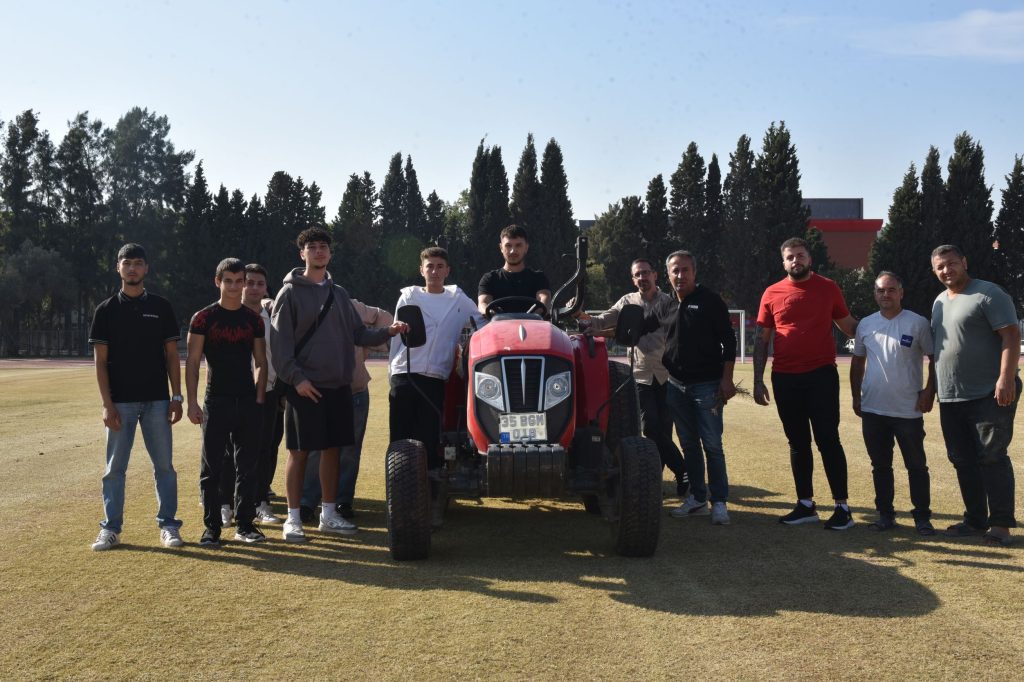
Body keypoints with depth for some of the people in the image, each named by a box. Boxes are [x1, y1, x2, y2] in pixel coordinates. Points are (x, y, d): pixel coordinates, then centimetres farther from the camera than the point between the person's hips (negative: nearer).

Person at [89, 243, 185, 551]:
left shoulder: (161, 307, 6)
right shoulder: (106, 310, 4)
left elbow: (172, 355, 6)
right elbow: (100, 361, 1)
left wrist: (177, 397, -1)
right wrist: (107, 404, -7)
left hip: (157, 400, 1)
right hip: (120, 402, 0)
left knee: (164, 465, 3)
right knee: (115, 467, 4)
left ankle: (168, 525, 11)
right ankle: (111, 528, 13)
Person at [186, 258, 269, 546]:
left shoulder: (253, 319, 8)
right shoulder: (204, 318, -1)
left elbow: (261, 363, 11)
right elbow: (192, 363, -2)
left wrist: (259, 399, 2)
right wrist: (192, 402, -9)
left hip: (248, 402, 3)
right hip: (216, 401, -3)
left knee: (247, 466, 7)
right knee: (211, 467, 1)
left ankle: (245, 524, 16)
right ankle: (211, 527, 10)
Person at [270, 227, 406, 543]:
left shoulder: (339, 294, 15)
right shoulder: (290, 293, -2)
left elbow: (358, 334, 13)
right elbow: (280, 342, -8)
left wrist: (388, 331, -3)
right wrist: (296, 378, -17)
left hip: (338, 386, 5)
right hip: (304, 387, -5)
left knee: (332, 449, 9)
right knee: (299, 451, -1)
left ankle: (328, 515, 19)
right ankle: (293, 518, 8)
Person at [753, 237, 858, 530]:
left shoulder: (828, 288, 2)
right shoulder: (772, 294, 5)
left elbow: (848, 326, 10)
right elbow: (761, 339, 8)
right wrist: (758, 381, 4)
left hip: (821, 376, -2)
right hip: (785, 379, 3)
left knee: (828, 440, -2)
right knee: (798, 443, 10)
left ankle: (842, 507, 4)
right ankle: (805, 505, 20)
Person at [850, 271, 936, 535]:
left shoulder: (918, 323, -5)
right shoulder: (865, 324, 7)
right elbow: (857, 362, 15)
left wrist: (929, 391, -9)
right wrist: (856, 396, 11)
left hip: (908, 411, -4)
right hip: (873, 410, 4)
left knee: (917, 466, 4)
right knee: (880, 465, 11)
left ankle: (922, 517, 13)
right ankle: (885, 514, 21)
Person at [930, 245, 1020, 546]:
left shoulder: (988, 294, -7)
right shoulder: (939, 302, 17)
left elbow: (1011, 335, -14)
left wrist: (1006, 379, -23)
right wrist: (932, 389, 21)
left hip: (989, 396, -8)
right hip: (951, 398, 8)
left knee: (992, 458, -6)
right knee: (962, 461, 11)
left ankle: (1001, 523, 1)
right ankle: (975, 520, 21)